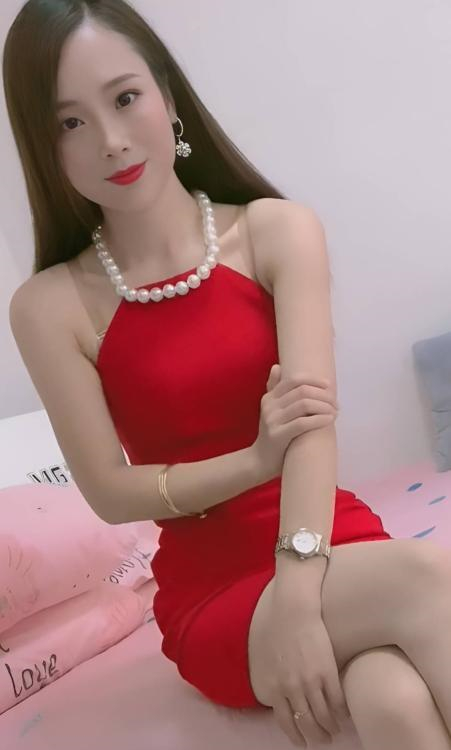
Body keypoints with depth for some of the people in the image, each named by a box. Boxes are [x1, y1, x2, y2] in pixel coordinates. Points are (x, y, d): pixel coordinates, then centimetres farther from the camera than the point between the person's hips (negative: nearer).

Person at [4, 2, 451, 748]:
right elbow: (110, 491, -5)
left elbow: (311, 418, -16)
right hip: (214, 594, -1)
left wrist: (299, 596, -30)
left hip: (332, 548, 1)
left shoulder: (278, 230, -4)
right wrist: (257, 460, -20)